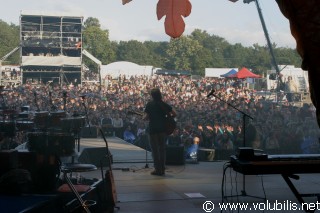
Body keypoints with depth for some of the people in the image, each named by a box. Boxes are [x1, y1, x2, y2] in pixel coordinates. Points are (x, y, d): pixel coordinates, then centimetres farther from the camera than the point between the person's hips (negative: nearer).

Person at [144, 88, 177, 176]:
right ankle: (162, 169, 14)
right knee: (162, 149, 12)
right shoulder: (164, 104, 2)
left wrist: (145, 118, 12)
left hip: (153, 129, -3)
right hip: (163, 128, 3)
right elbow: (174, 114, 1)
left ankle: (158, 169, 2)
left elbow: (146, 117, -10)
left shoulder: (149, 104, -4)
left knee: (155, 149, 4)